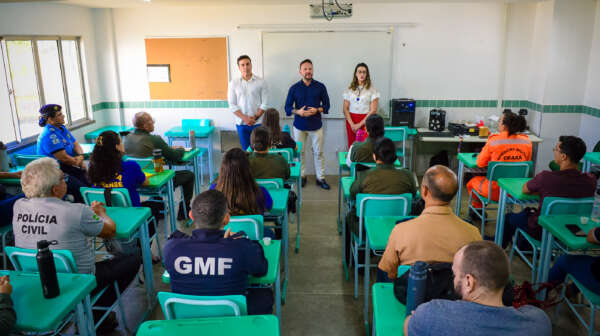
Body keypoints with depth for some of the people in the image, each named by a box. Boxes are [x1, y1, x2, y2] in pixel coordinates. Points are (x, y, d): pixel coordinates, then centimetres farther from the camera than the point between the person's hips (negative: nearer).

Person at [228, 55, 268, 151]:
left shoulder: (261, 82, 0)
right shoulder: (233, 83, 3)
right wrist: (245, 118, -12)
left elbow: (264, 104, -3)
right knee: (246, 150, 6)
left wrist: (255, 117, -13)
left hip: (258, 122, -1)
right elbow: (232, 105, 0)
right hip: (241, 123, 1)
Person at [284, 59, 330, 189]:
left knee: (318, 152, 3)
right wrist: (298, 112, -18)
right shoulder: (294, 88, -1)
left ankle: (320, 178, 14)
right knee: (299, 152, 9)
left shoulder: (320, 87, -1)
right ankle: (302, 176, 24)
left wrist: (317, 110, -16)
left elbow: (326, 105, 3)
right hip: (299, 126, 1)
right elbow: (287, 107, 1)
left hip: (316, 125, -1)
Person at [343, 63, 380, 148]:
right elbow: (345, 109, 5)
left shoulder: (372, 90, 0)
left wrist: (360, 124, -11)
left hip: (365, 121, -2)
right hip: (351, 122, 3)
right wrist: (352, 124, -8)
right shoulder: (350, 90, 8)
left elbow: (373, 110, -5)